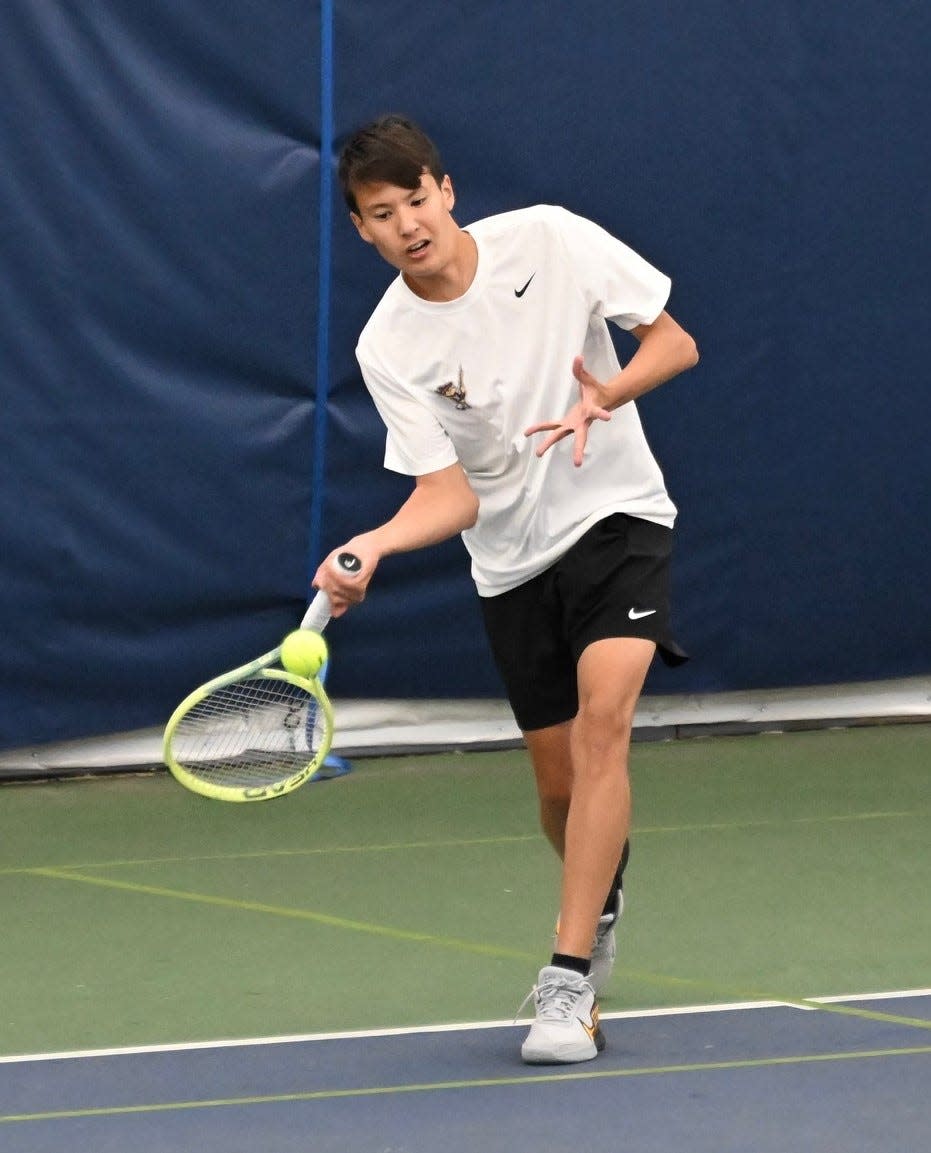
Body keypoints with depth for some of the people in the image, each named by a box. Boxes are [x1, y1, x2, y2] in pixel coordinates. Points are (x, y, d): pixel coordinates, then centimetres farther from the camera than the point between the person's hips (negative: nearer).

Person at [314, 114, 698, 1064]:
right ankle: (601, 901, 45)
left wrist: (604, 396, -26)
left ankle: (568, 980, -24)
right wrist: (368, 549, -35)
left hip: (616, 514, -2)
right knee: (559, 782, 8)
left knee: (602, 718, -23)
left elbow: (674, 343, -7)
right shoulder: (388, 349, -12)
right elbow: (450, 494, -16)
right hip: (512, 560, 2)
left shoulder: (552, 240, -13)